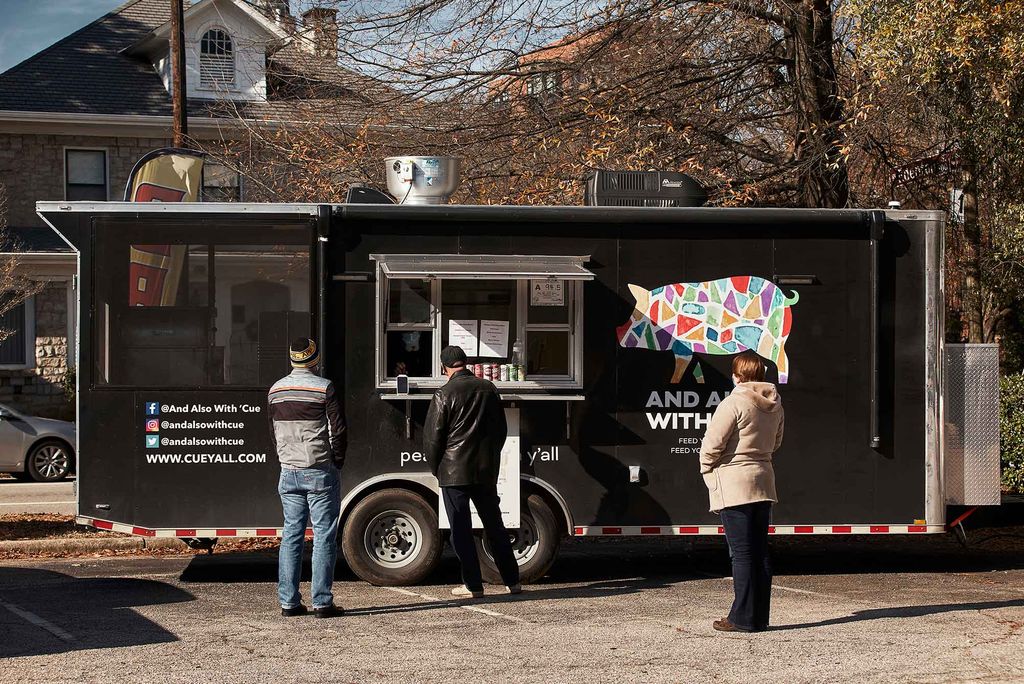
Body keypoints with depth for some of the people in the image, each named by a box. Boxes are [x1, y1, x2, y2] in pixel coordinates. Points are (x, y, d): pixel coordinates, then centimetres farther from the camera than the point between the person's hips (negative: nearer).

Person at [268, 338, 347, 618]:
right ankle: (321, 602, -3)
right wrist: (337, 460, 4)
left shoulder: (276, 390, 8)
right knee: (324, 535, -1)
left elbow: (273, 432, 15)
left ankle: (288, 601, 8)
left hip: (289, 473, 5)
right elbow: (338, 430, -10)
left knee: (291, 534, 9)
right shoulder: (324, 388, -10)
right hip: (320, 472, -5)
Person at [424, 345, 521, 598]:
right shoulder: (488, 389, 5)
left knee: (461, 529, 2)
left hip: (455, 472, -5)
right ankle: (511, 580, 15)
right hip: (486, 471, 5)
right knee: (494, 525, 13)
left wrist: (436, 467, 6)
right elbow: (501, 428, 13)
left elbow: (433, 436, -9)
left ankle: (473, 584, 2)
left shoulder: (444, 395, -11)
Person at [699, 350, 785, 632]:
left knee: (742, 553, -5)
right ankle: (760, 617, 12)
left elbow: (712, 445, -13)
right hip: (763, 482, 7)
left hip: (733, 485, -7)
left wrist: (708, 471, 3)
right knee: (760, 552, 9)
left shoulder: (734, 403, -14)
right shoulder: (775, 405, 10)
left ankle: (743, 618, -3)